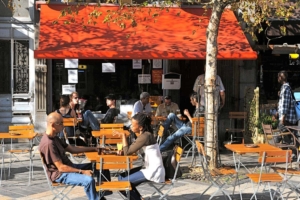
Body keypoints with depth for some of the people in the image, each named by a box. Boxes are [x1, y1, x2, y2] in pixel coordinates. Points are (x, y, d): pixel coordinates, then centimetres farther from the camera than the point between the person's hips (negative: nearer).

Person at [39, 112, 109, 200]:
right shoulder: (49, 143, -25)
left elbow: (72, 149, 14)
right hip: (59, 174, -10)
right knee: (89, 180, -32)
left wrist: (94, 149, 10)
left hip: (69, 166, 10)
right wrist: (82, 172, -22)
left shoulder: (54, 138, 7)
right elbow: (61, 168, -25)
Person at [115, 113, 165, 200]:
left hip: (154, 172, -10)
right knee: (122, 177, 10)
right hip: (150, 168, 10)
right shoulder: (145, 134, 9)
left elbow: (127, 152, -20)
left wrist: (123, 135, -12)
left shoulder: (145, 136, -19)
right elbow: (130, 149, 13)